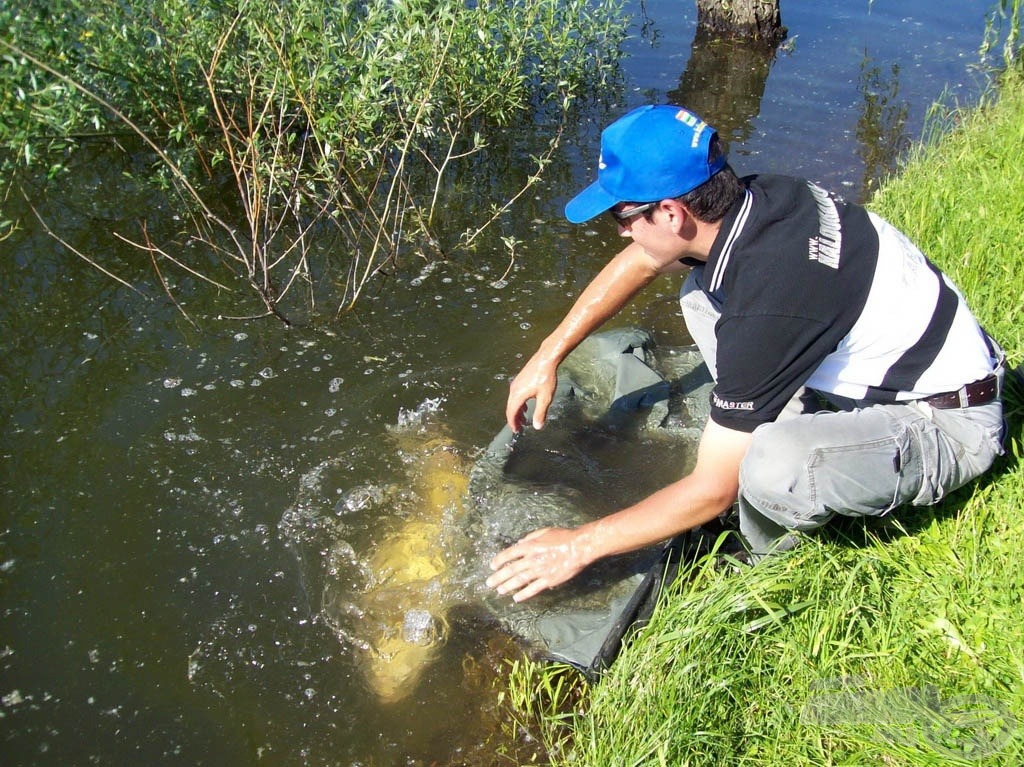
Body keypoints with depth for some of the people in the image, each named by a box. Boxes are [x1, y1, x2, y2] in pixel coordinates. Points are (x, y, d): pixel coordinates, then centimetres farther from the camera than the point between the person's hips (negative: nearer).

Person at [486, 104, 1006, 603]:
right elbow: (639, 263, 10)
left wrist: (580, 546, -16)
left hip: (947, 423, -8)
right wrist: (550, 354, 10)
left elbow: (712, 491, -25)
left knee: (771, 471, -37)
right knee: (703, 295, 5)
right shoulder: (752, 198, -11)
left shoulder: (764, 309, -34)